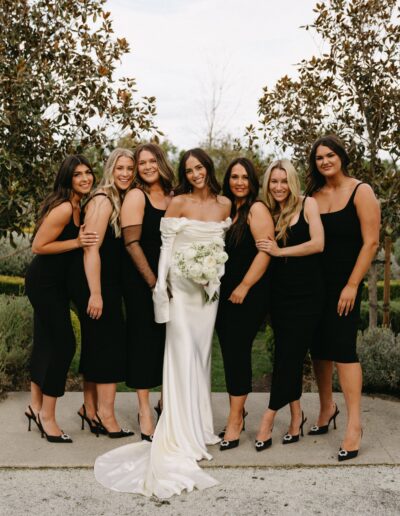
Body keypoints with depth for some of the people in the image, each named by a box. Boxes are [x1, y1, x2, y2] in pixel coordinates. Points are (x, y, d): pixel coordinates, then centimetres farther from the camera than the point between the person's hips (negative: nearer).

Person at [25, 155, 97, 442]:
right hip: (45, 284, -9)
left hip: (55, 283, 9)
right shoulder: (64, 208, -20)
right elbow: (38, 246, -20)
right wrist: (77, 242, -22)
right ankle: (47, 416, 6)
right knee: (63, 343, -7)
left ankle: (36, 406, 29)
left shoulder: (78, 206, 7)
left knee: (47, 343, 16)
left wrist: (83, 238, 0)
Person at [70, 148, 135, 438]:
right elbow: (91, 249, -20)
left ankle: (91, 409, 25)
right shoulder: (103, 200, -14)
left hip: (109, 282, 8)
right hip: (94, 283, -8)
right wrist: (95, 294, -22)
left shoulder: (124, 200, 12)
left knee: (97, 346, 14)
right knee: (110, 344, -4)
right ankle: (105, 414, 5)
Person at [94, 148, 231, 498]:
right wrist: (161, 284, -11)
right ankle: (182, 435, -1)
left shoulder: (225, 204, 7)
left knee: (202, 351, 9)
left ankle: (199, 425, 19)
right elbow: (166, 244, -5)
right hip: (181, 285, -4)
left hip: (211, 287, 4)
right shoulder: (178, 202, -4)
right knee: (183, 352, -5)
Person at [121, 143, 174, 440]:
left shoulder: (172, 198, 9)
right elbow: (132, 242, -13)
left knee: (168, 338, 10)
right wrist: (152, 280, -16)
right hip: (140, 279, -5)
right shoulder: (136, 196, -6)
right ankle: (144, 411, 10)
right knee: (144, 338, 0)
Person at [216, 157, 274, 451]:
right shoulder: (226, 209, 16)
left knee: (237, 351, -7)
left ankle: (235, 421, 2)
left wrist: (244, 287, -17)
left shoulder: (256, 209, -7)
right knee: (230, 352, 9)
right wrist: (217, 287, 12)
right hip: (225, 294, 7)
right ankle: (238, 412, 20)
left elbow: (265, 251, -16)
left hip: (249, 294, -7)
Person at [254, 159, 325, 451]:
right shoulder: (269, 213, 10)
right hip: (280, 292, 4)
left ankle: (270, 416, 1)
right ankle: (296, 414, 17)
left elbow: (317, 244, -11)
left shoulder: (307, 204, -1)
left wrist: (279, 251, -10)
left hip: (307, 292, -4)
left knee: (290, 353, -5)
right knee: (287, 354, 5)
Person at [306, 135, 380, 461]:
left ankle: (354, 425, -5)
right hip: (315, 283, 5)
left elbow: (371, 241, -10)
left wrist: (352, 285, -15)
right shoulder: (312, 196, 10)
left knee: (342, 347, -11)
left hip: (344, 283, -5)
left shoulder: (361, 191, -4)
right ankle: (327, 407, 28)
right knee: (319, 347, 10)